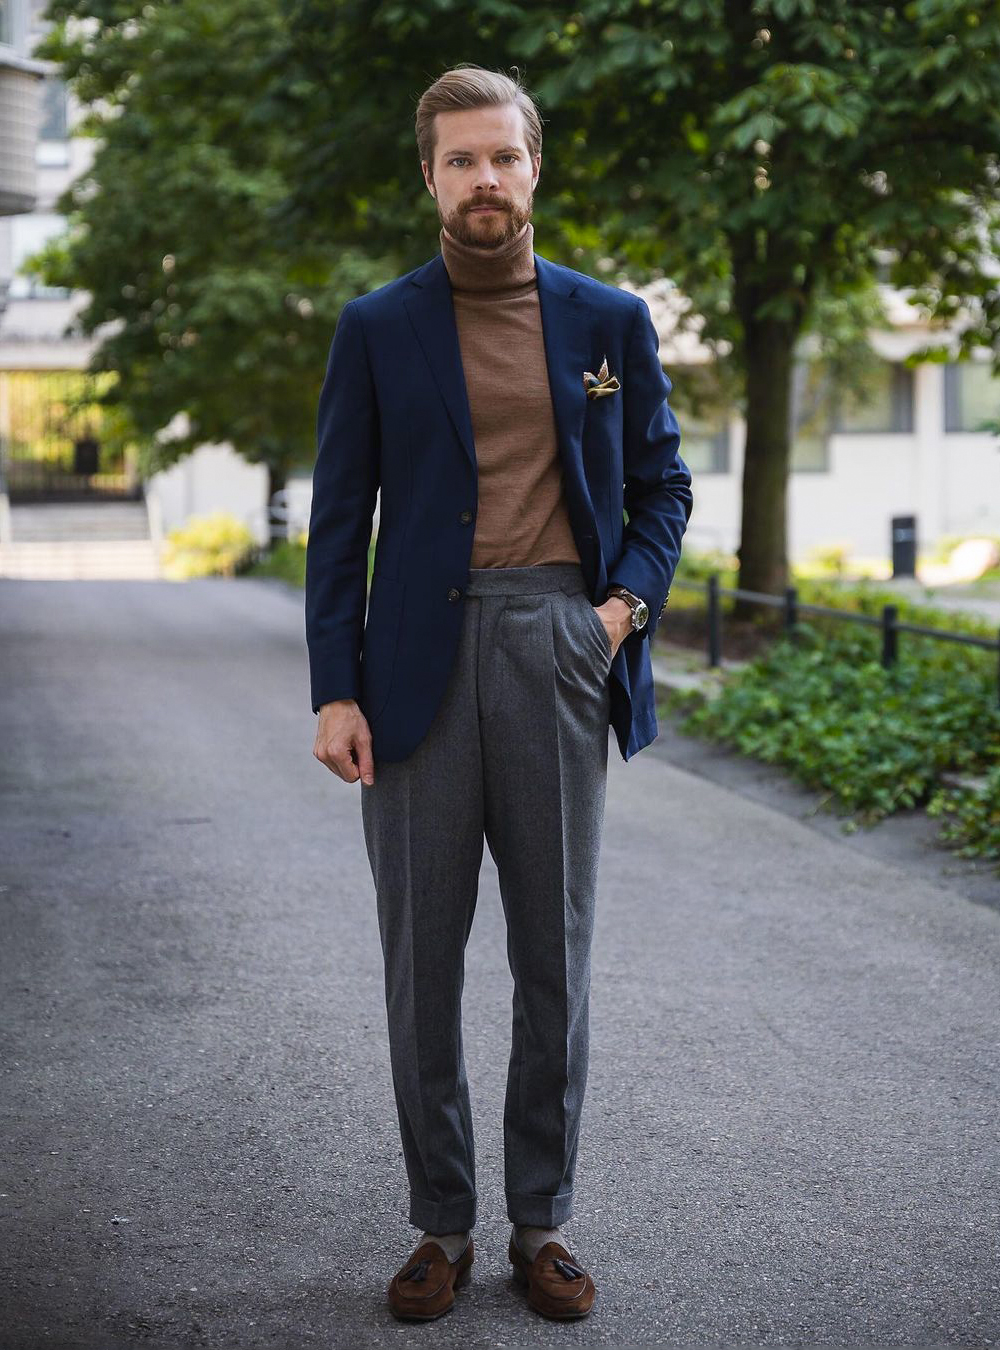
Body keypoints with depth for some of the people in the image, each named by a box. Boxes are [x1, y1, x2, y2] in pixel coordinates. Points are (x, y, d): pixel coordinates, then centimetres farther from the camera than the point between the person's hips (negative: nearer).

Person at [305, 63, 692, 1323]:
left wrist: (632, 599, -4)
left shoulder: (610, 321, 10)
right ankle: (441, 1223, 16)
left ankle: (543, 1220, 18)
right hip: (422, 661, -1)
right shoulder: (377, 329, 6)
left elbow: (661, 483, 15)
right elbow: (339, 520, 4)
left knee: (555, 952, 6)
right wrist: (334, 690, -4)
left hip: (560, 651, 1)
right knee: (421, 956, 3)